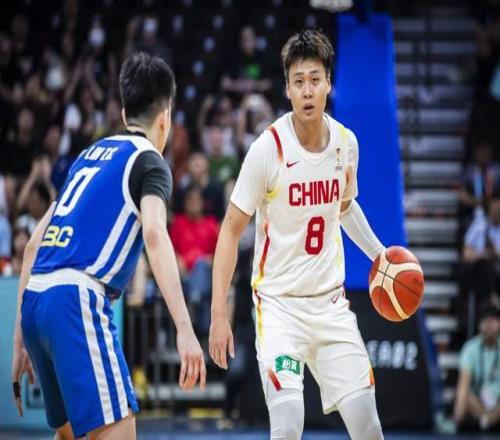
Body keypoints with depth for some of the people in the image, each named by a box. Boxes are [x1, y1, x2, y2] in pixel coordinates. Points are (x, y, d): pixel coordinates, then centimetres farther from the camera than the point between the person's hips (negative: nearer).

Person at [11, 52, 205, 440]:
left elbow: (35, 243, 25)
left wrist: (22, 335, 28)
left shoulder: (89, 156, 26)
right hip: (77, 299, -8)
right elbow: (155, 234, -16)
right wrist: (185, 329, -25)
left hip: (34, 298, 8)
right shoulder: (149, 160, 4)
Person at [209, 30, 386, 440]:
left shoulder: (346, 141, -1)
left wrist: (379, 253, 11)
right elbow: (231, 231, -9)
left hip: (331, 300, 5)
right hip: (279, 302, -4)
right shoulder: (268, 148, -15)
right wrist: (219, 314, -14)